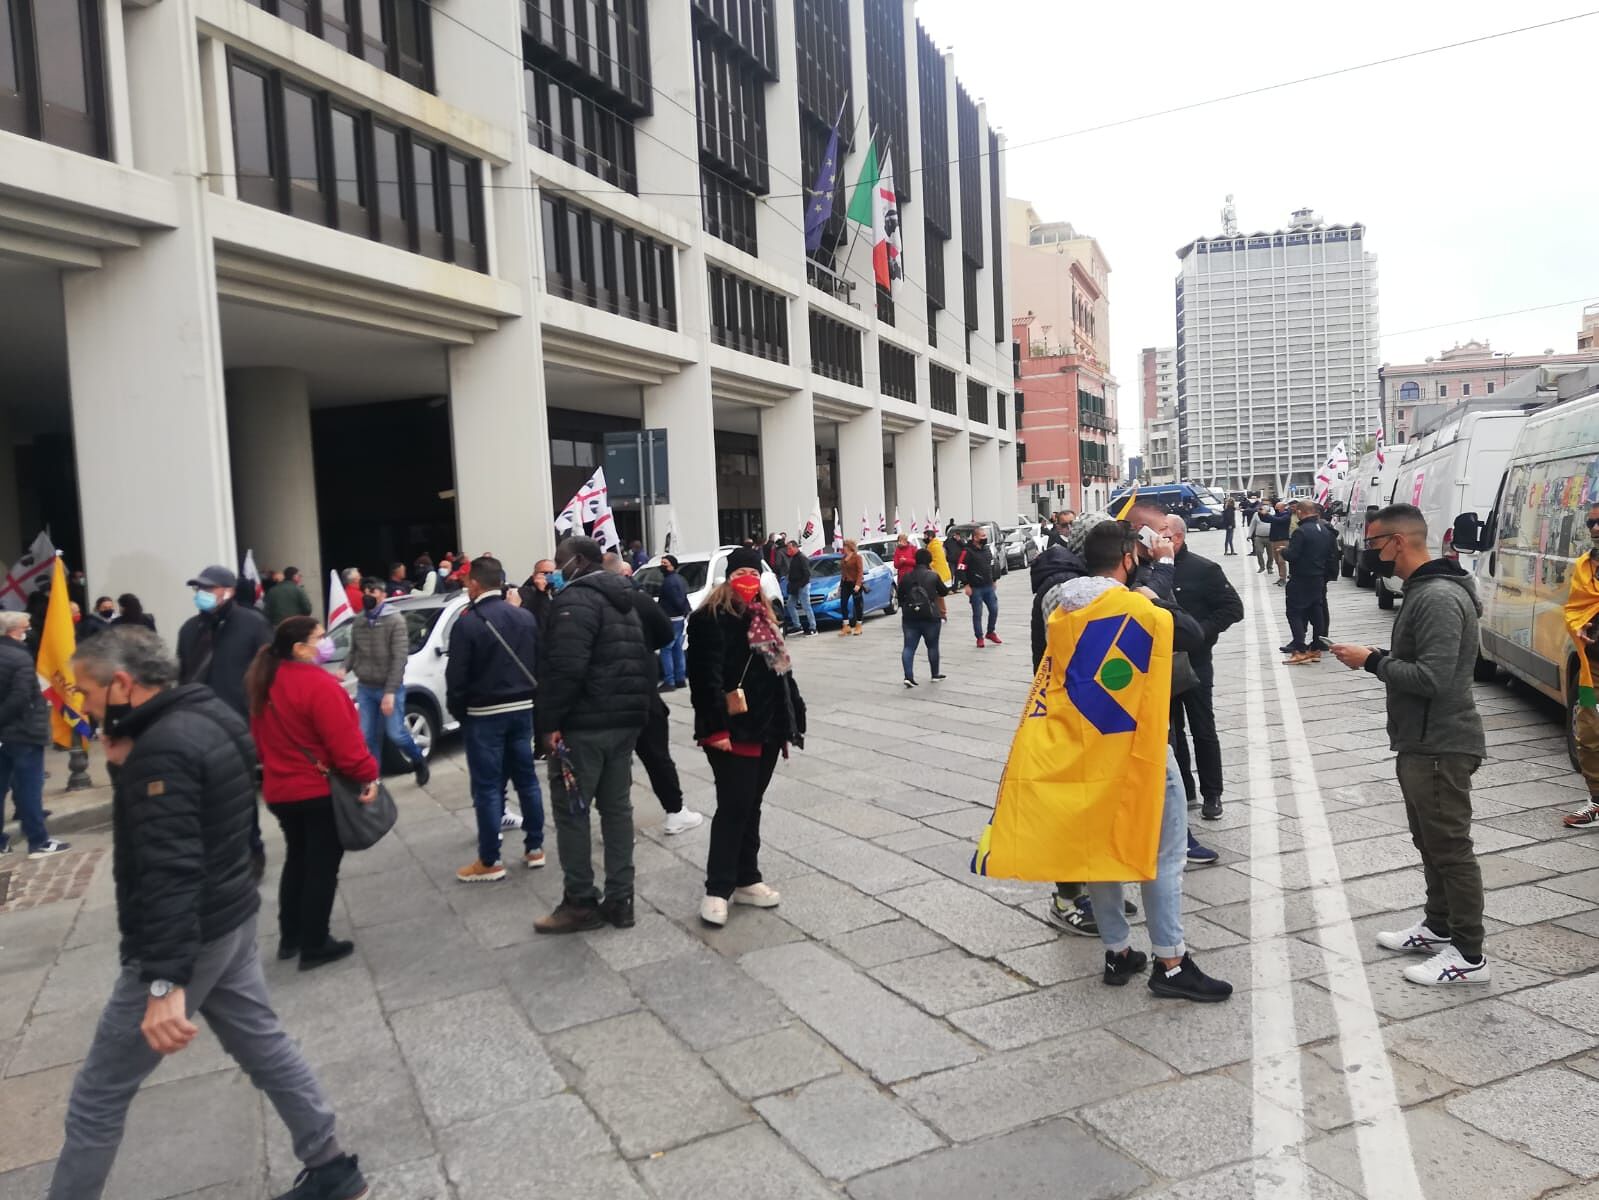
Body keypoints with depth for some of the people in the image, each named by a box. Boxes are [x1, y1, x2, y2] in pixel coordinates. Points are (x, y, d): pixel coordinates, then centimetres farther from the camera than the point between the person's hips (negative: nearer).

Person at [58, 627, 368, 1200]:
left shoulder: (163, 748, -24)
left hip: (190, 935, -10)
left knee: (99, 1092, 5)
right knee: (263, 1043, 17)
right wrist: (130, 763, 4)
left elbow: (171, 869, -31)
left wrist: (165, 981, -33)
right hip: (229, 919, 10)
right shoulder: (207, 716, 6)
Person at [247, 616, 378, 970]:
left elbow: (261, 738, 14)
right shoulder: (318, 685, -21)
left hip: (280, 789, 8)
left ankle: (290, 938, 30)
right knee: (323, 865, 2)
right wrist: (367, 774, -16)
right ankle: (314, 946, 9)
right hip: (321, 790, -8)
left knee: (297, 860, 21)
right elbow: (342, 740, -24)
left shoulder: (266, 684, 6)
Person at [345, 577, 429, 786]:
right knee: (367, 738, 4)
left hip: (390, 688, -4)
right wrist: (344, 669, -9)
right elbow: (354, 652, 14)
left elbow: (400, 659, -16)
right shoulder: (358, 622, 4)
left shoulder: (395, 620, -12)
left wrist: (390, 692, -22)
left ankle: (419, 761, 25)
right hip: (364, 688, 5)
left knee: (395, 734, -3)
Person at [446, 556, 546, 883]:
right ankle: (535, 848, 21)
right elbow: (541, 664, 8)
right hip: (522, 708, 6)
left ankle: (489, 862, 8)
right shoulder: (526, 617, 5)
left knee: (487, 786, 1)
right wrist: (529, 697, 16)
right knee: (526, 778, 13)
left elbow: (456, 677, -12)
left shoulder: (467, 624, -14)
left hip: (484, 714, -5)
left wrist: (457, 711, 3)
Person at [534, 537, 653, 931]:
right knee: (617, 807, 11)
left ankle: (581, 902, 5)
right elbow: (645, 662, 21)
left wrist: (550, 721, -19)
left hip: (584, 723, -9)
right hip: (626, 720, 9)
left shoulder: (575, 598, -12)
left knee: (571, 810, 1)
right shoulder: (625, 601, 19)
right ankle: (619, 900, 14)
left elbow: (566, 667, -23)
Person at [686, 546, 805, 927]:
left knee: (750, 807, 14)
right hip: (732, 732, -8)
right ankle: (717, 890, 2)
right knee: (733, 808, -7)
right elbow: (707, 678, -17)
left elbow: (780, 671, 19)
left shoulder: (763, 617, 16)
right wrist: (717, 728, -23)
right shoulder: (710, 620, -10)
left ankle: (746, 880, 23)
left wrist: (789, 724, 15)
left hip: (766, 728, 8)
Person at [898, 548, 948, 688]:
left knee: (909, 647, 1)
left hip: (909, 617, 2)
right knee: (932, 646, 13)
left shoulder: (905, 576, 4)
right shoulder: (933, 575, -5)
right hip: (930, 617, -2)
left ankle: (908, 676, -11)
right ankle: (935, 674, 24)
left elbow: (899, 595, 9)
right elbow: (944, 592, 7)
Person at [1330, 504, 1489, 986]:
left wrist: (1372, 661, -19)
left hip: (1440, 748, -10)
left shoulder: (1439, 598, -22)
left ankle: (1469, 955, 12)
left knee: (1450, 849, 0)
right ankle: (1438, 927, 35)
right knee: (1431, 842, 21)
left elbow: (1431, 678, -28)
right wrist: (1377, 657, 6)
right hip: (1422, 744, 11)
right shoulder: (1423, 590, 11)